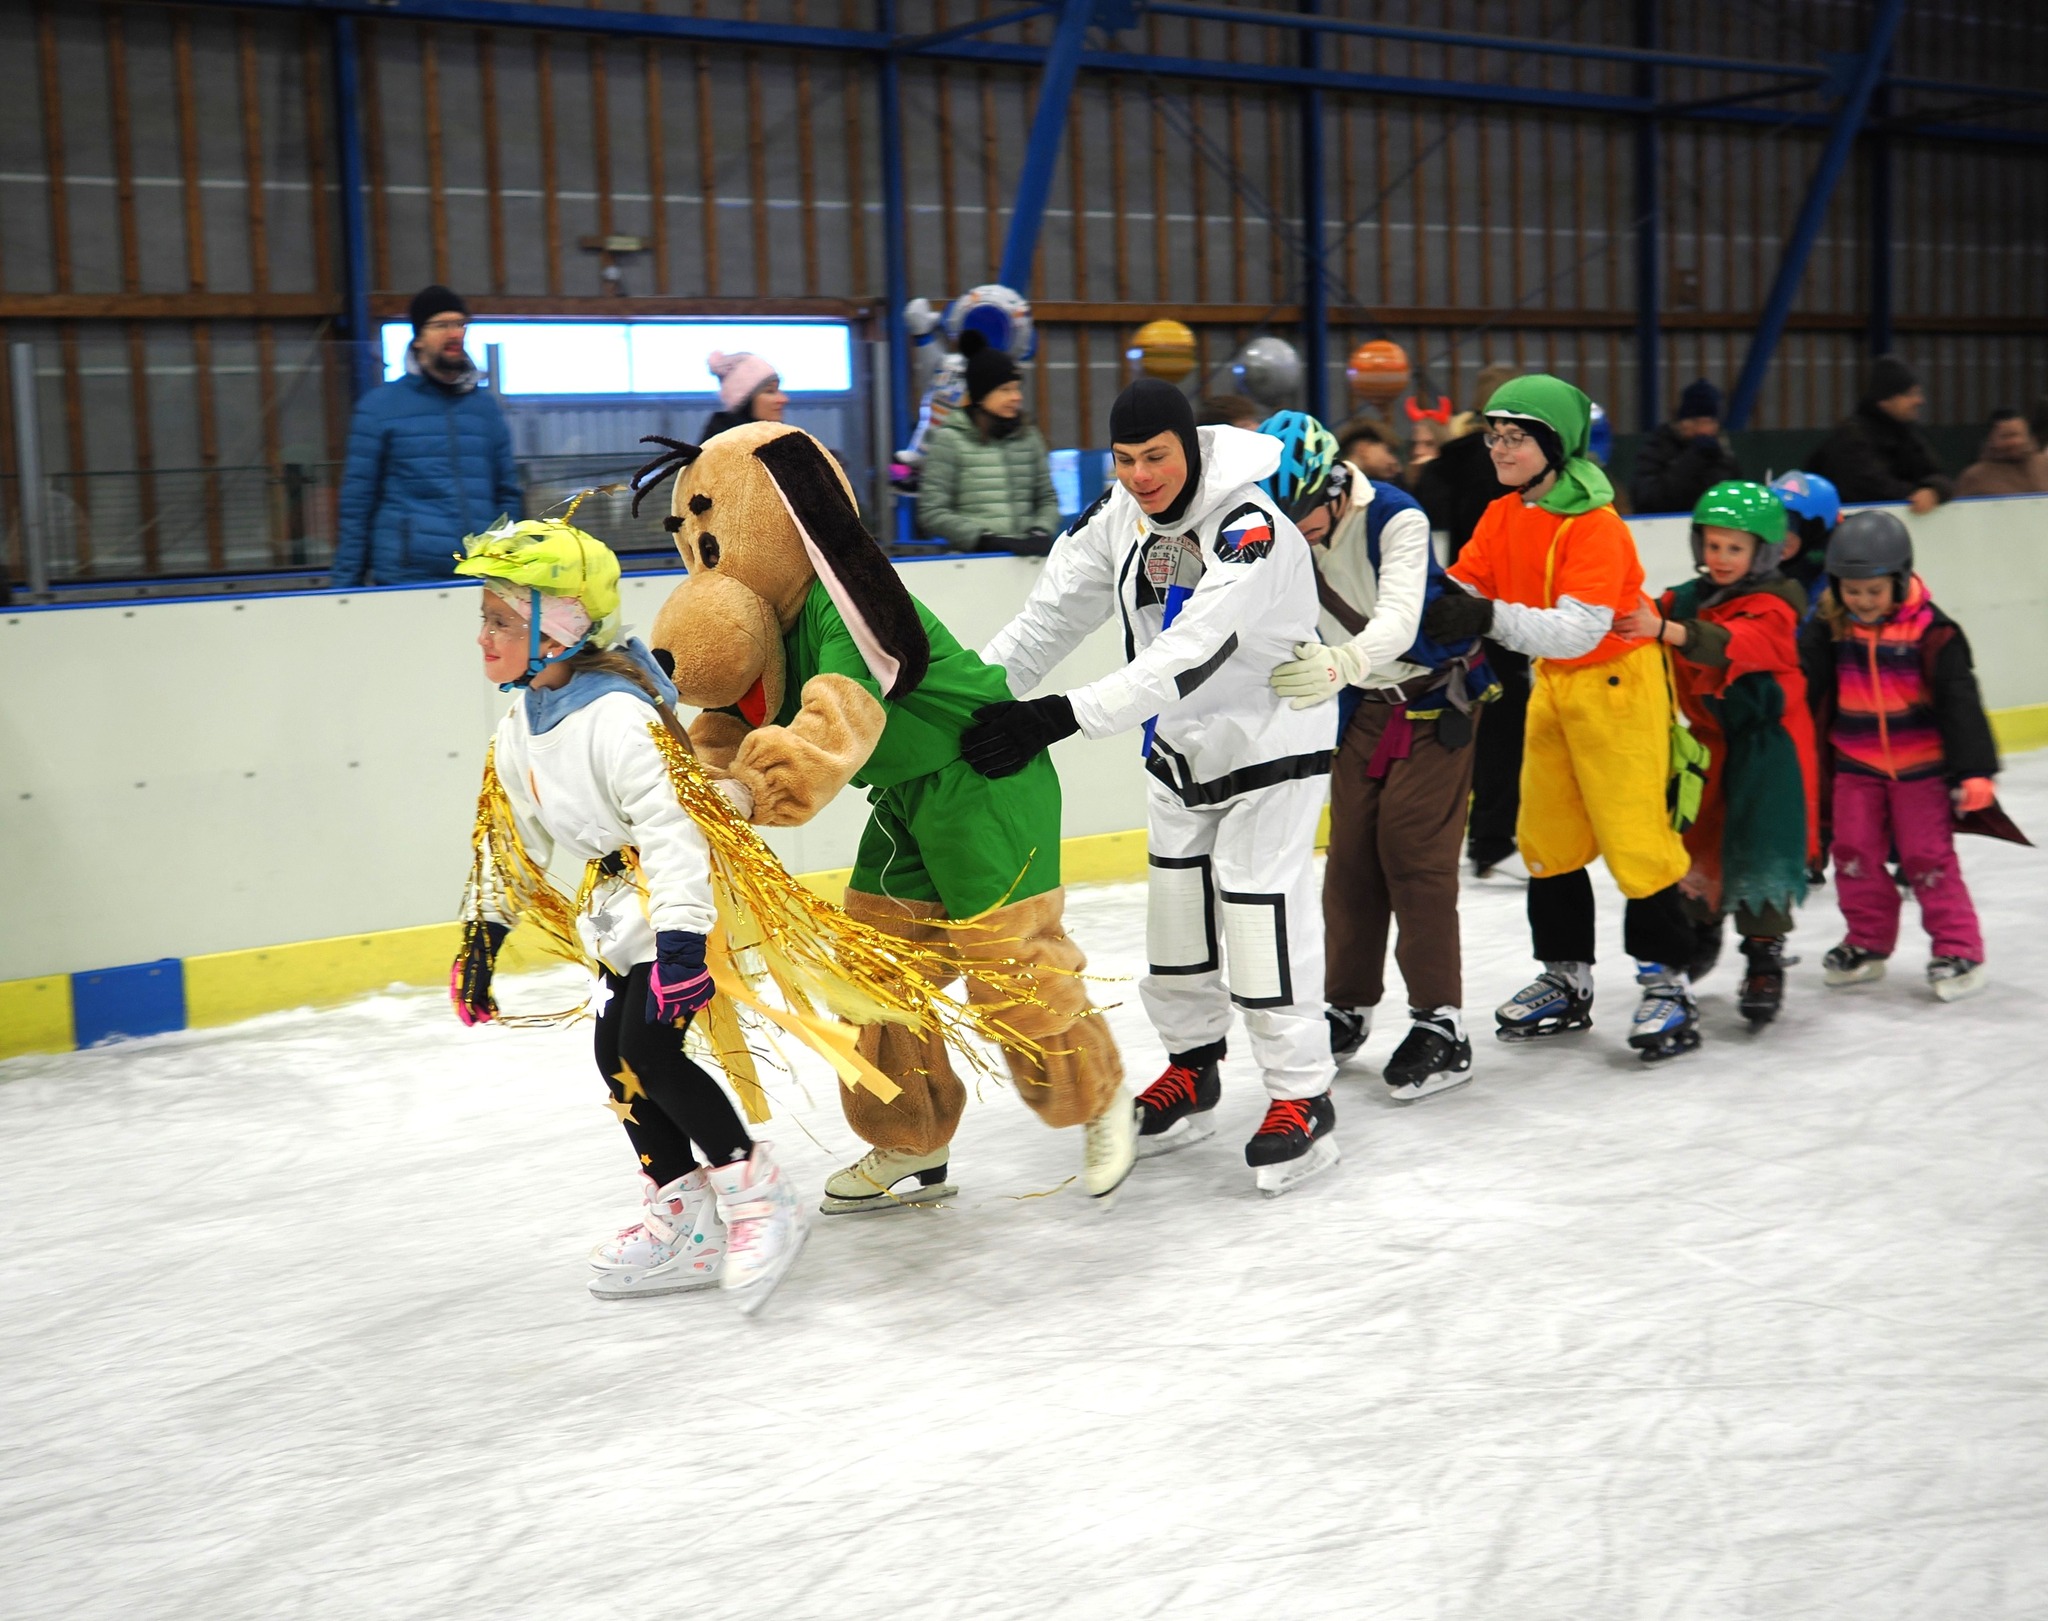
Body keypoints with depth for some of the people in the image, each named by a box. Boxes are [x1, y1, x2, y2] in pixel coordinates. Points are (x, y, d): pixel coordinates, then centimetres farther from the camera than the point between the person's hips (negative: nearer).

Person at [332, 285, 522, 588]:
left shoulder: (485, 405, 13)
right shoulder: (380, 405, 3)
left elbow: (508, 494, 17)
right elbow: (355, 503, 2)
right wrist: (345, 584, -3)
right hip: (405, 583, -3)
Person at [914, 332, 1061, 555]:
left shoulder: (1028, 436, 15)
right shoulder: (949, 439, 2)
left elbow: (1048, 498, 20)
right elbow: (931, 513, -2)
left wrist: (1041, 533, 1)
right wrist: (986, 540, -9)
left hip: (1026, 557, 4)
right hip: (971, 557, -4)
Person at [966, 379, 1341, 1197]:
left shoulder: (1250, 531, -30)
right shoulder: (1119, 512, -7)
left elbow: (1187, 655, -40)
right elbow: (1054, 611, -7)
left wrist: (1060, 717, -47)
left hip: (1270, 742, -7)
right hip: (1180, 744, 7)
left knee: (1261, 915, -8)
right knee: (1175, 911, 13)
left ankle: (1302, 1097, 7)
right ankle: (1192, 1069, 31)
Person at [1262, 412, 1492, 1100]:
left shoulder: (1397, 519, -28)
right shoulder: (1281, 532, -11)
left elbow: (1399, 622, -40)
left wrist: (1341, 662, -60)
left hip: (1436, 693, -5)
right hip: (1364, 704, 6)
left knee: (1414, 854, -11)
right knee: (1351, 853, 6)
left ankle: (1441, 1023, -6)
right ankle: (1348, 1007, 19)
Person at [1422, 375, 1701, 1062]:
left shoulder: (1595, 525, -22)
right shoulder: (1501, 517, 2)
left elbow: (1579, 629, -31)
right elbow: (1460, 589, 2)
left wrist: (1490, 618, -42)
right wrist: (1426, 611, -19)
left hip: (1618, 681, -8)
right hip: (1552, 684, 8)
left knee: (1635, 835, -7)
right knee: (1547, 836, 11)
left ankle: (1665, 980, 5)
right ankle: (1566, 977, 23)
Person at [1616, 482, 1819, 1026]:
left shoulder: (1772, 609, -15)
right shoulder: (1687, 599, 6)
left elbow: (1736, 644, -35)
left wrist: (1665, 629, -51)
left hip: (1767, 742, -6)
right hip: (1710, 740, 6)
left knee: (1760, 849, -11)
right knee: (1694, 840, 13)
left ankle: (1765, 960, -2)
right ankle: (1700, 928, 36)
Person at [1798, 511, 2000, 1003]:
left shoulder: (1932, 632, -14)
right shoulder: (1829, 630, -5)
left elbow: (1960, 703, -13)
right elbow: (1804, 688, -2)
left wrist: (1975, 771, -16)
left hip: (1921, 765, -4)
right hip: (1855, 765, 4)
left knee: (1928, 859, -1)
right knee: (1855, 853, 7)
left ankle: (1959, 950, 10)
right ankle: (1867, 944, 23)